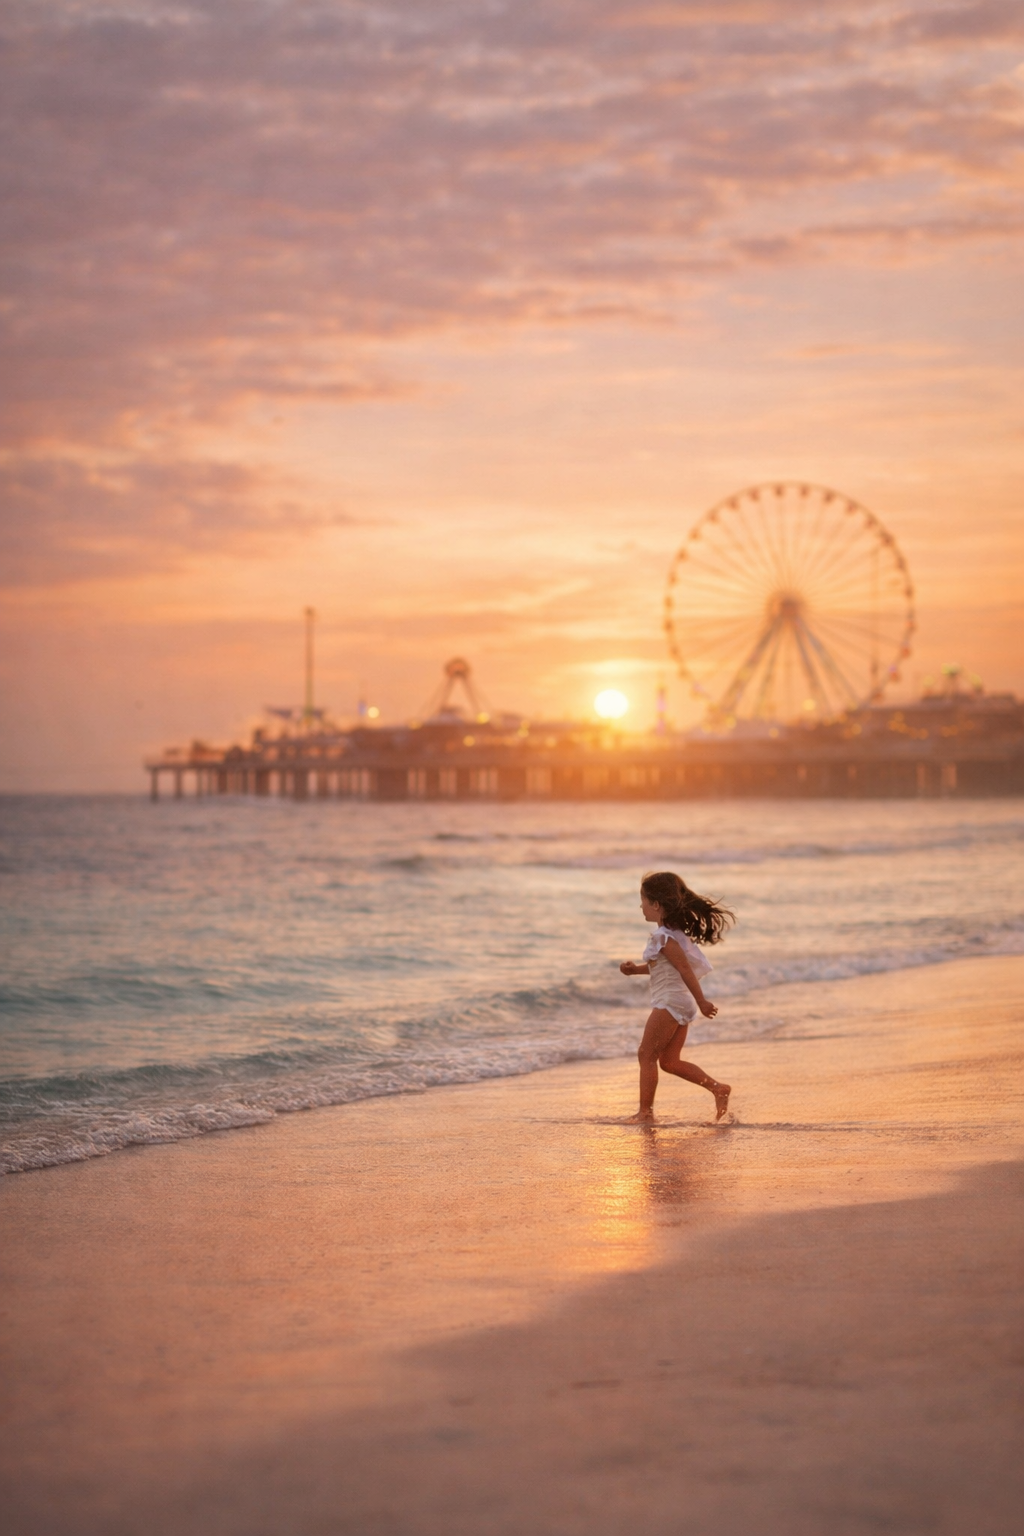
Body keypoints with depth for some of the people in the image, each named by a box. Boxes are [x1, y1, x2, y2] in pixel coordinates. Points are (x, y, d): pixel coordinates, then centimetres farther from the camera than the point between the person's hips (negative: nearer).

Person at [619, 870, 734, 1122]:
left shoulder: (663, 937, -17)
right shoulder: (675, 932, 14)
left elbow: (685, 968, -22)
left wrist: (701, 1001, -22)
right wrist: (635, 969, 14)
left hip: (670, 1003, -10)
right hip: (682, 1004, 10)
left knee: (646, 1055, -2)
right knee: (670, 1061, 13)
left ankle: (645, 1110, 1)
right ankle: (717, 1088, 6)